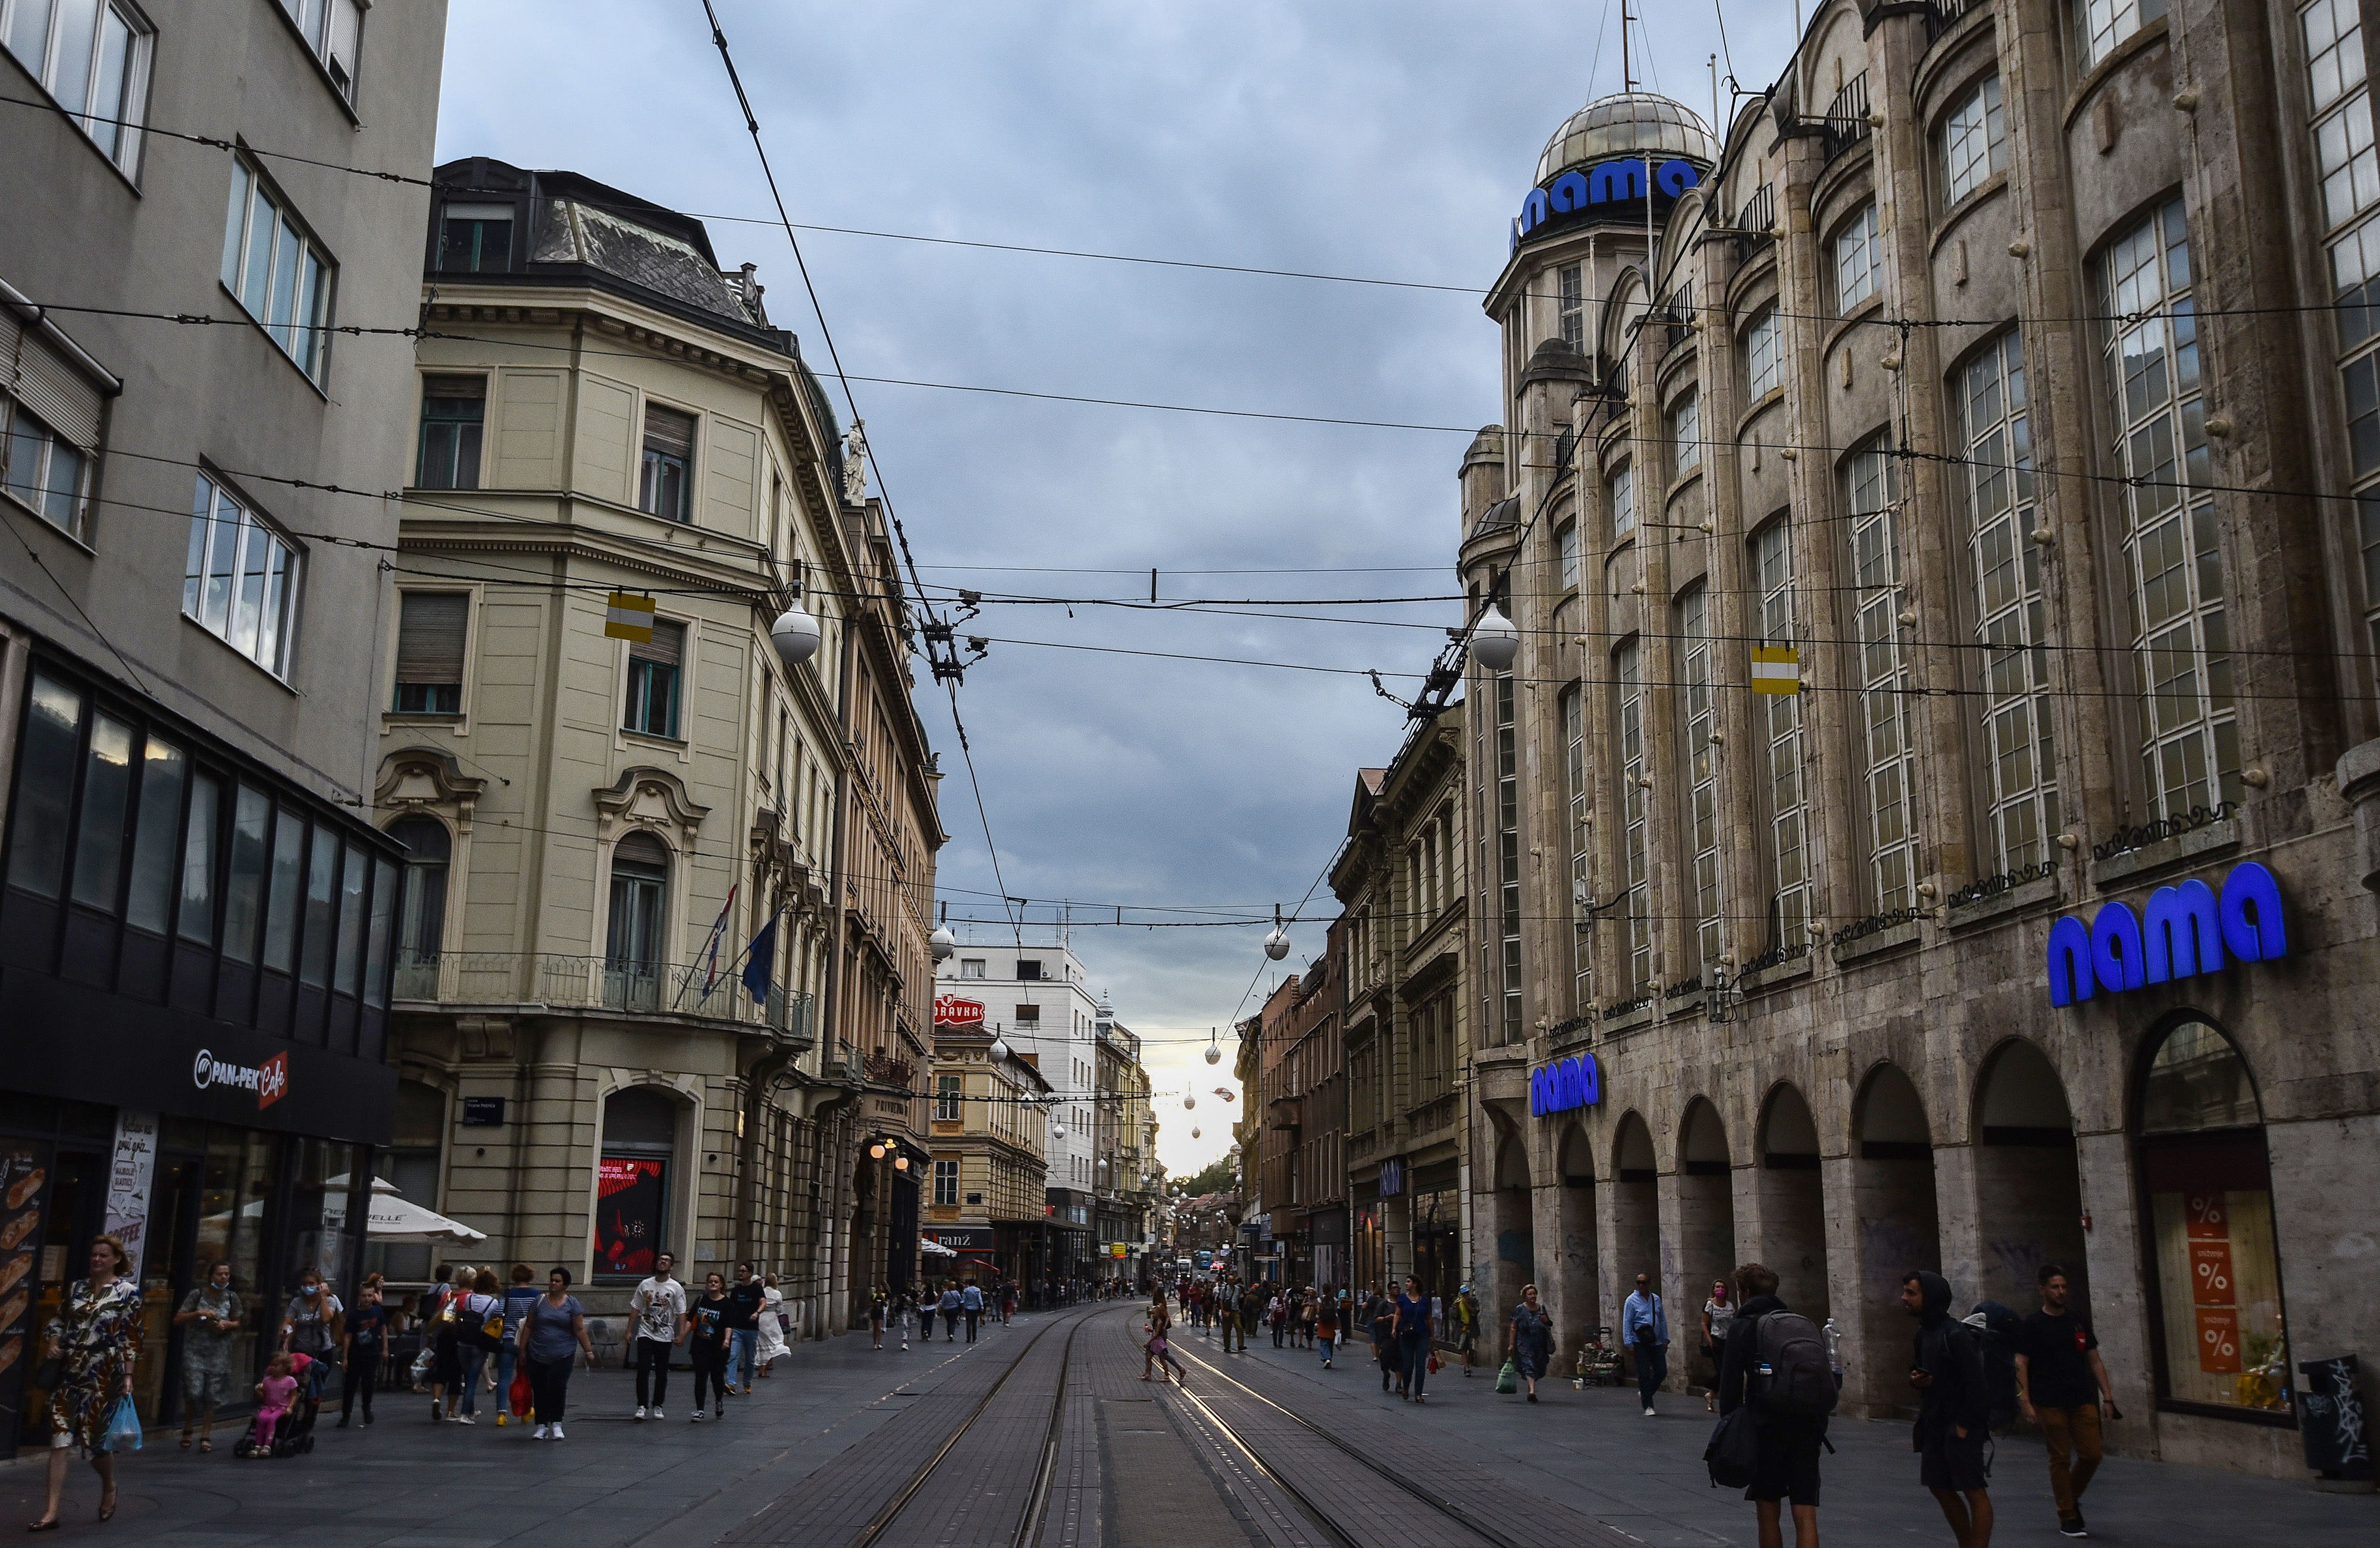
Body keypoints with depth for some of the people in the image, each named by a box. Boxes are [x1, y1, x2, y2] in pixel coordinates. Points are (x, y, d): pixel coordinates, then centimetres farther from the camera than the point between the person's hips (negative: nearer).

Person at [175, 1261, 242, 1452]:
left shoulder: (231, 1298, 6)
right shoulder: (197, 1295, -3)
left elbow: (237, 1324, 15)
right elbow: (177, 1320, -3)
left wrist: (226, 1325, -6)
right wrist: (199, 1314, -16)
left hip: (219, 1352, 2)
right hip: (194, 1350, -2)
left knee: (212, 1397, 0)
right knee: (193, 1393, -11)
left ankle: (205, 1436, 9)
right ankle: (187, 1431, 12)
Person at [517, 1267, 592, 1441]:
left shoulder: (572, 1304, 2)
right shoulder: (539, 1301, 6)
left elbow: (580, 1329, 2)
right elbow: (528, 1327, 10)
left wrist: (588, 1351, -2)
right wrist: (522, 1349, 6)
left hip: (563, 1356, -2)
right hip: (538, 1355, 2)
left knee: (557, 1388, -13)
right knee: (540, 1391, 4)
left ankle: (556, 1424, 1)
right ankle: (542, 1425, 17)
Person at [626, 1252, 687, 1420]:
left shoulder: (676, 1288, 0)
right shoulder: (645, 1284, 6)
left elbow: (681, 1313, -4)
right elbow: (635, 1309, 11)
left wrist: (681, 1334, -13)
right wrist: (629, 1331, 6)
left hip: (665, 1336, -1)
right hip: (645, 1334, 1)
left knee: (662, 1373, 5)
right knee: (643, 1370, -9)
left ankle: (657, 1406, 16)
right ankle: (642, 1406, -5)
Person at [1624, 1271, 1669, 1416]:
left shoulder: (1656, 1299, 10)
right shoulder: (1632, 1300, -2)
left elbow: (1662, 1320, 16)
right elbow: (1627, 1323, -3)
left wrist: (1665, 1340, 13)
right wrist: (1629, 1344, -9)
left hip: (1656, 1342, 4)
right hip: (1640, 1343, -4)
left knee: (1662, 1372, 0)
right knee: (1644, 1373, -5)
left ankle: (1645, 1393, 26)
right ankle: (1648, 1407, 3)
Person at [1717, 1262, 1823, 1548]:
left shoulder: (1741, 1327, -2)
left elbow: (1731, 1385, -8)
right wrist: (1818, 1423, 18)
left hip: (1768, 1428, -4)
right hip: (1808, 1426, 4)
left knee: (1769, 1513, 11)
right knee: (1805, 1516, 0)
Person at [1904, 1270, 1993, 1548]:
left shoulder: (1955, 1334, -18)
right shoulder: (1922, 1333, 9)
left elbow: (1975, 1381, -19)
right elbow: (1917, 1371, 22)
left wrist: (1964, 1425, -18)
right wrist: (1916, 1380, -1)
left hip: (1960, 1424, -9)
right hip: (1934, 1423, 10)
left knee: (1974, 1491, -3)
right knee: (1940, 1486, 15)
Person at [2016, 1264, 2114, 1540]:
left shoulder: (2078, 1323, 12)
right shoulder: (2033, 1325, -2)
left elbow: (2095, 1361, 15)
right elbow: (2021, 1365, -4)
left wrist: (2108, 1396, 7)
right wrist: (2025, 1401, -12)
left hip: (2082, 1400, 4)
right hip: (2050, 1404, -4)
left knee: (2092, 1454, -2)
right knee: (2061, 1459, -1)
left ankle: (2071, 1496, 25)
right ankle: (2068, 1518, 10)